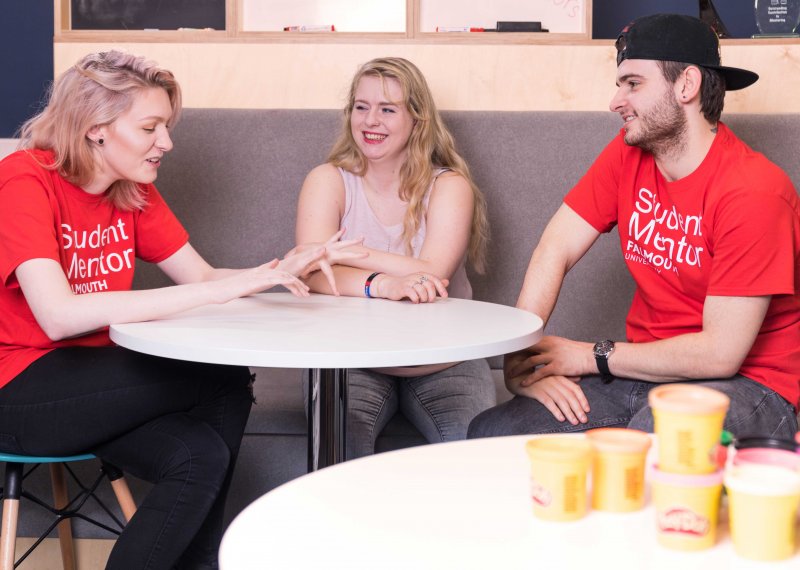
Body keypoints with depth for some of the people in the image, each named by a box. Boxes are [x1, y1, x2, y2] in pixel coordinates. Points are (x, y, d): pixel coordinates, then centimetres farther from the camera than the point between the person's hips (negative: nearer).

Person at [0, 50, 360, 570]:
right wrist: (213, 292, -32)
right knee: (223, 384, -19)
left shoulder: (134, 191, 7)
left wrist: (282, 271, -17)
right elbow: (59, 315, -30)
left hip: (92, 382, 7)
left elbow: (203, 275, 5)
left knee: (204, 455, -20)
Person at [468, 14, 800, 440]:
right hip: (646, 371, 7)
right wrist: (519, 362, -16)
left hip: (744, 383, -6)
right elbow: (554, 251, -3)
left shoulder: (754, 192, -18)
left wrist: (593, 357, -11)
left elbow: (720, 353, -19)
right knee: (489, 433, -11)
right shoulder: (629, 153, 2)